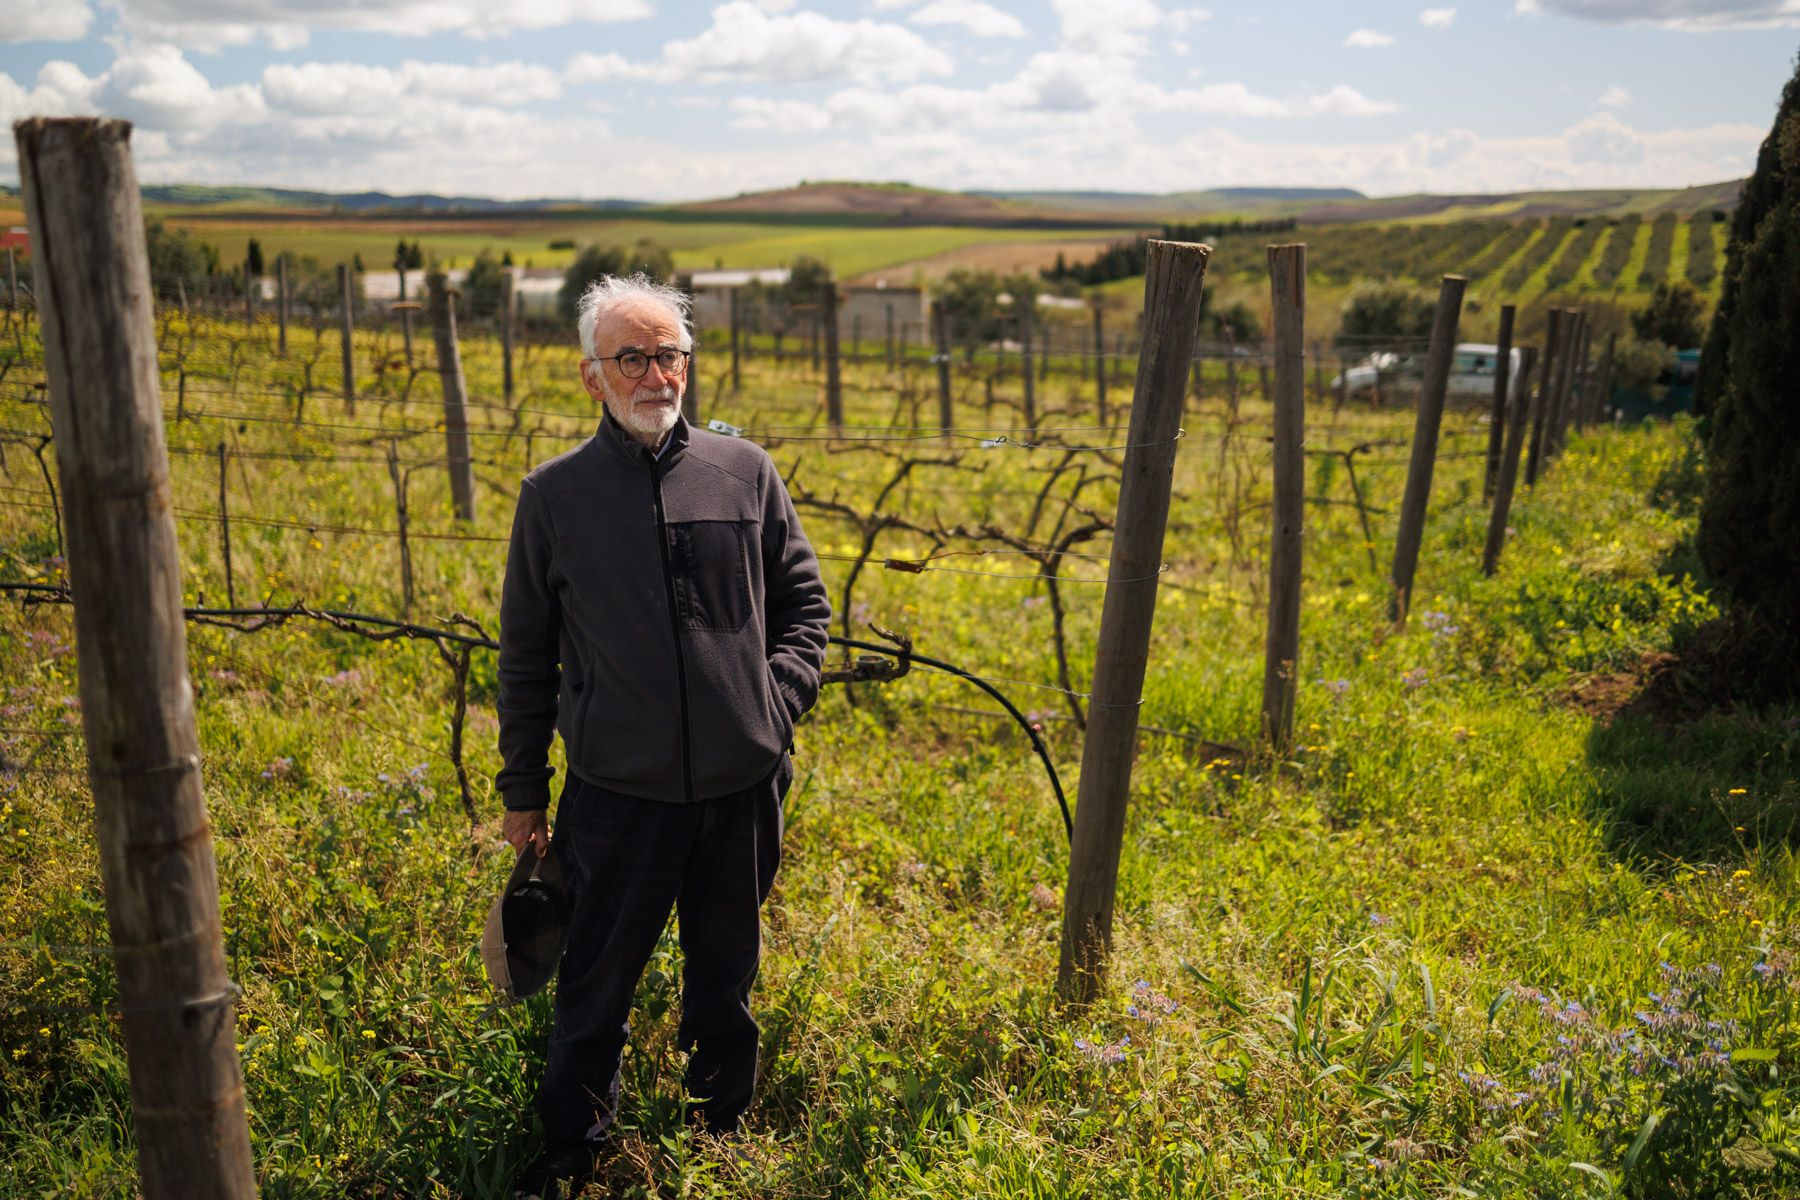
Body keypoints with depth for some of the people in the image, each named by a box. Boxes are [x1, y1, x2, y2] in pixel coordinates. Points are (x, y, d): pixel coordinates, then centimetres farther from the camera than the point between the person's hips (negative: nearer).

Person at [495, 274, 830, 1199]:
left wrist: (779, 698, -4)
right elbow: (525, 655, 6)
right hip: (616, 795, -1)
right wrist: (522, 793, 8)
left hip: (740, 790, 2)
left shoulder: (745, 473, 2)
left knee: (725, 984, 18)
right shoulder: (554, 496, 0)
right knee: (594, 993, 10)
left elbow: (803, 601, 12)